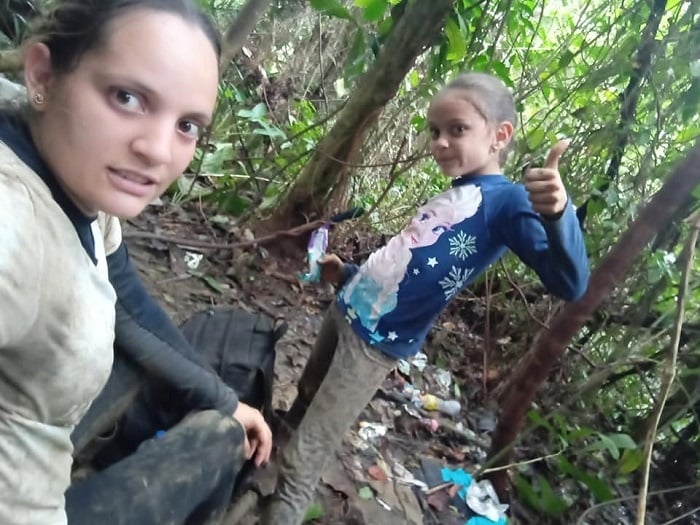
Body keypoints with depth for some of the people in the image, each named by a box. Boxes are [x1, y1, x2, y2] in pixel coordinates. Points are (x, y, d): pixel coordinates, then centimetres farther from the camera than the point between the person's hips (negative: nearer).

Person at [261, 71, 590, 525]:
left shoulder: (508, 201, -15)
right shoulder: (451, 197, 10)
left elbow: (569, 284, -29)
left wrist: (558, 214, -46)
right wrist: (347, 276, 16)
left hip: (377, 342, -9)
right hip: (347, 311, 9)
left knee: (301, 464, 2)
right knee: (301, 406, 28)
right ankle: (268, 468, 53)